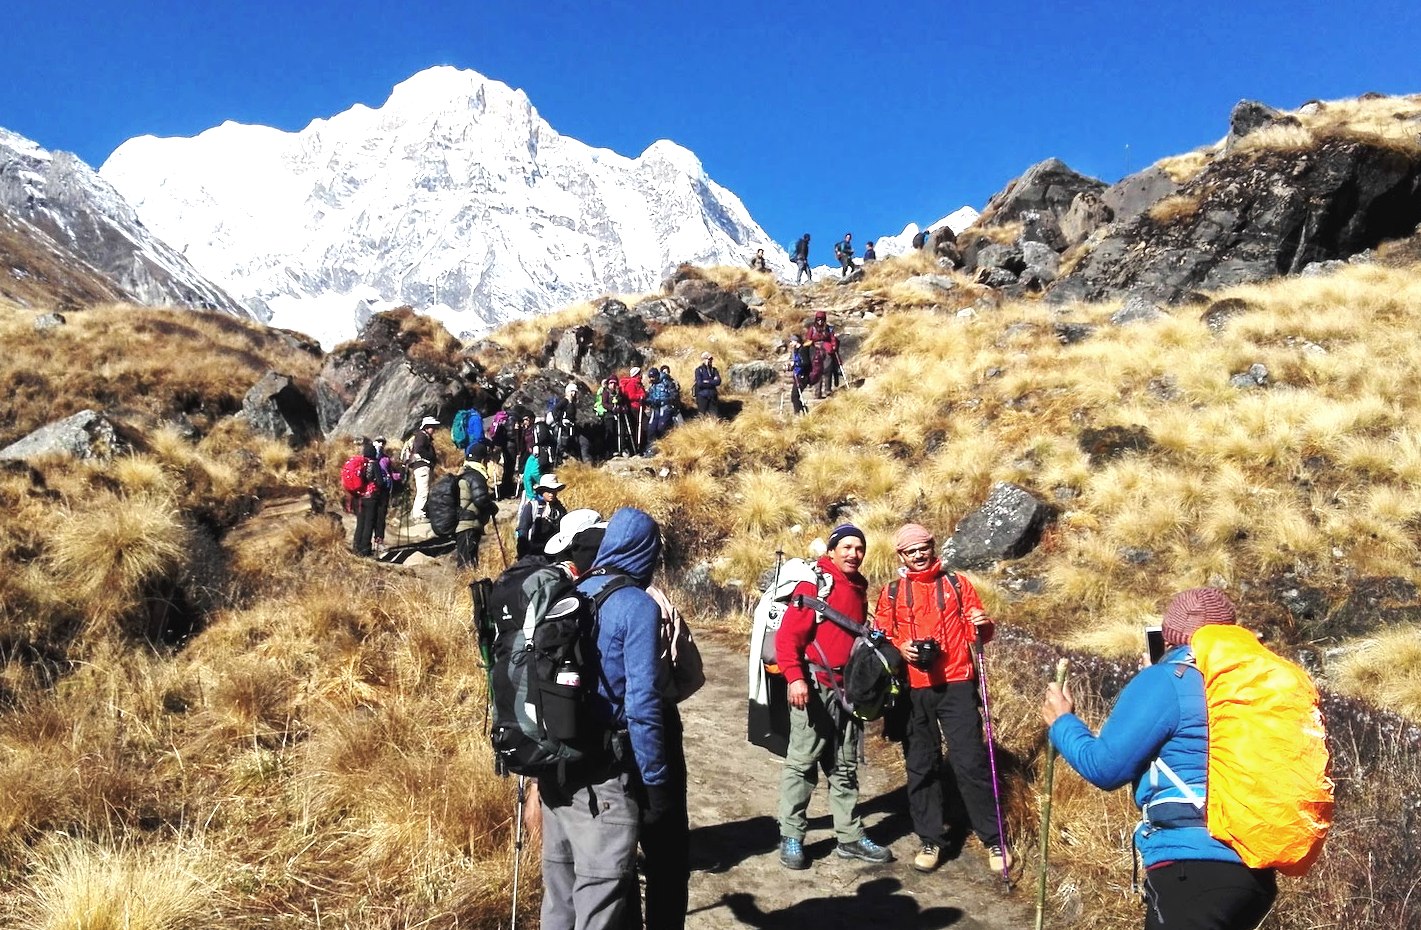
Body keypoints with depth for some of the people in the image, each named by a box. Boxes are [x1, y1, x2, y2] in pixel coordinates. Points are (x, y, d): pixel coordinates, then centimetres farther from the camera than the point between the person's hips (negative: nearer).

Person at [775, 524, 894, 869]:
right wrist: (795, 678, -25)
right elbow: (787, 635, -15)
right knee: (802, 763, -2)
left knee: (845, 768, 13)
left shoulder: (859, 589, 14)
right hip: (814, 685, -7)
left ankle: (850, 837, 21)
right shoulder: (814, 584, -9)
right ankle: (791, 838, 8)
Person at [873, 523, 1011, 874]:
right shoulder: (891, 593, 9)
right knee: (920, 766, 8)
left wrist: (983, 626, -13)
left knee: (971, 763, -4)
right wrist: (900, 647, -12)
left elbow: (978, 633, 9)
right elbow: (880, 637, 7)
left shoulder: (957, 584, 9)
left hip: (956, 686, -1)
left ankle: (994, 840, 9)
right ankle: (929, 841, 20)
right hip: (913, 690, 1)